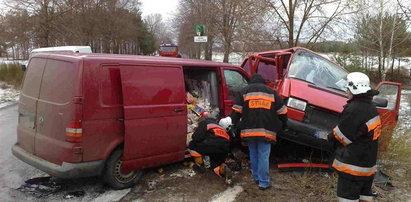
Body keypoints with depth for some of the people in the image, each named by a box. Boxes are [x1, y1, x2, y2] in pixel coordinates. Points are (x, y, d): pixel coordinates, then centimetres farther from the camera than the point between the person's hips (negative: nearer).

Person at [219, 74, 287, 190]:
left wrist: (232, 121, 7)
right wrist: (283, 125, 25)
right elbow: (282, 111, 14)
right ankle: (264, 183, 3)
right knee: (263, 156, 1)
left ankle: (256, 177, 27)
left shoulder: (245, 91, 11)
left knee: (253, 155, 16)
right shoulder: (271, 92, 13)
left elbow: (237, 110, 2)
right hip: (266, 130, -1)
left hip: (249, 130, 1)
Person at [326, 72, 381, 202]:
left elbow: (341, 135, -15)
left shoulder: (354, 109, -22)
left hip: (353, 164, -9)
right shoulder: (371, 108, 9)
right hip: (368, 163, 10)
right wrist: (333, 136, 10)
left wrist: (329, 138, 5)